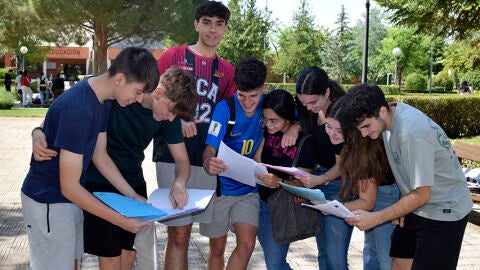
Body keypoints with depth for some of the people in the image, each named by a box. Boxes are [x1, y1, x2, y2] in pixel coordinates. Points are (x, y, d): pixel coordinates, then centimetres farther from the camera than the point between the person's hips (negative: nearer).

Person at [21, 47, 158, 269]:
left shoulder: (103, 99, -1)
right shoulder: (77, 110, -30)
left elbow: (100, 156, 9)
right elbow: (69, 187, -27)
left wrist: (133, 196, 5)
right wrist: (122, 221, -24)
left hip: (71, 197, 9)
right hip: (48, 201, -9)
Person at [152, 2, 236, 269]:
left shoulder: (227, 70, 14)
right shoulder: (174, 56, 3)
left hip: (205, 159, 4)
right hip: (173, 154, -4)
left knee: (182, 232, 10)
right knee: (178, 234, -4)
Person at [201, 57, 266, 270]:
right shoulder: (226, 107, -17)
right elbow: (210, 148, -23)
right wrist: (208, 163, -46)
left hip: (248, 190, 2)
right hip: (219, 186, -1)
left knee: (246, 245, -16)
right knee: (217, 249, 10)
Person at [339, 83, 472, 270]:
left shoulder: (412, 131, -31)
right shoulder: (389, 117, -5)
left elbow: (421, 195, -26)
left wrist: (375, 218, -23)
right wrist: (400, 208, 0)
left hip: (444, 211, -8)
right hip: (416, 208, 8)